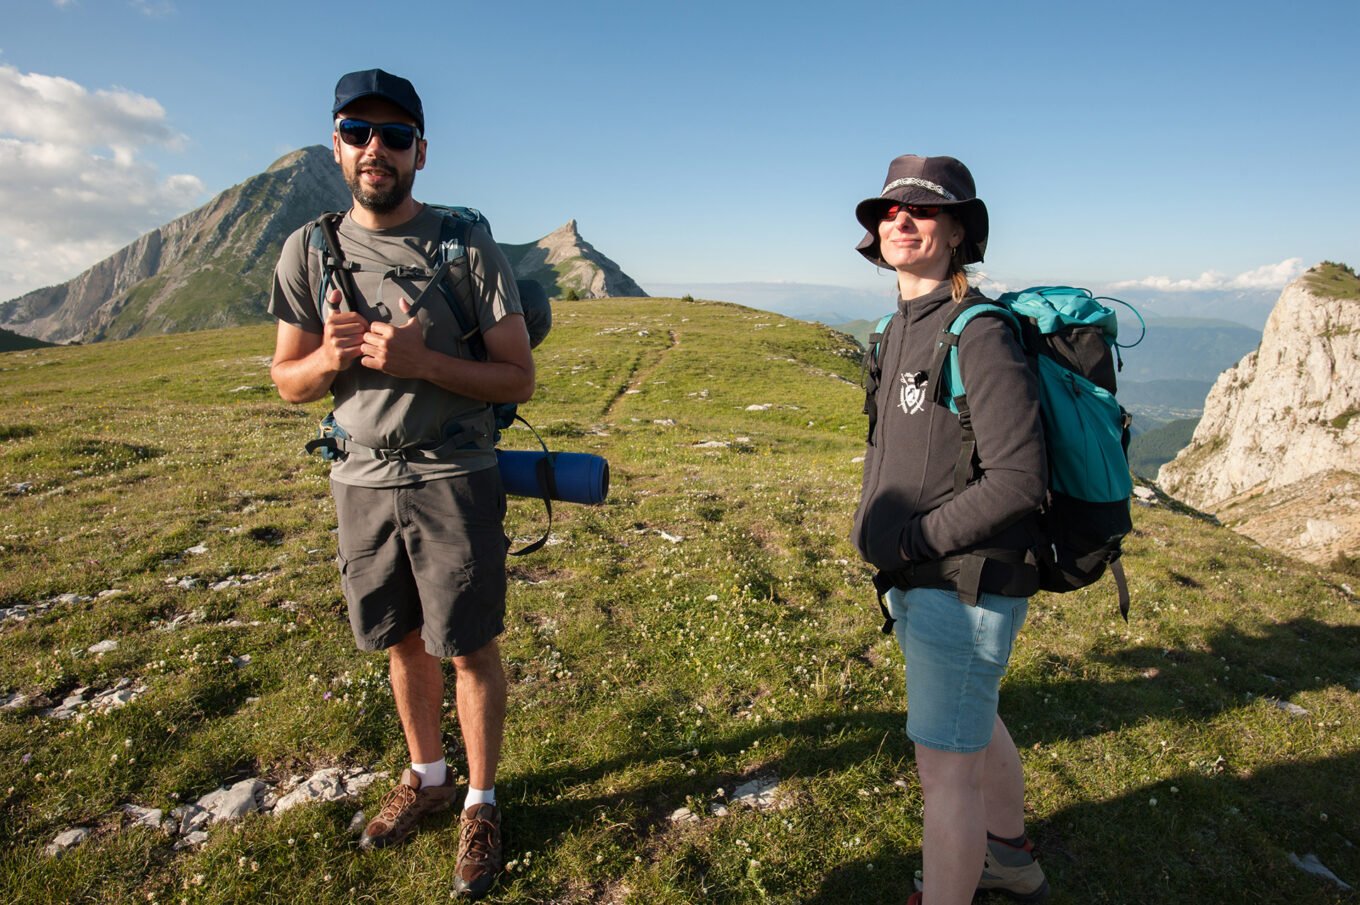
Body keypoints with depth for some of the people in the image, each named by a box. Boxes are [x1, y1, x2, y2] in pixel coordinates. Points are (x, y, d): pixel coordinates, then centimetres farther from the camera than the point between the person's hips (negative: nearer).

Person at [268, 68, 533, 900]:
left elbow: (519, 380, -8)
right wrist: (331, 357, -14)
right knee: (404, 642, 17)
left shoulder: (469, 247, -8)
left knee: (470, 648, 4)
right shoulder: (308, 250, 3)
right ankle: (428, 777, 39)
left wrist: (421, 361, -22)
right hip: (363, 480, 4)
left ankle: (481, 805, 24)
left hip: (455, 479, -3)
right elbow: (289, 384, 8)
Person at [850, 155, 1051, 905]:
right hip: (916, 582, 10)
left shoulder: (980, 335, -19)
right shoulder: (900, 329, 8)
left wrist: (910, 540, -18)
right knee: (973, 726, 26)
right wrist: (872, 526, 6)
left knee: (944, 764, 2)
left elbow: (1017, 480, -24)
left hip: (967, 587, -9)